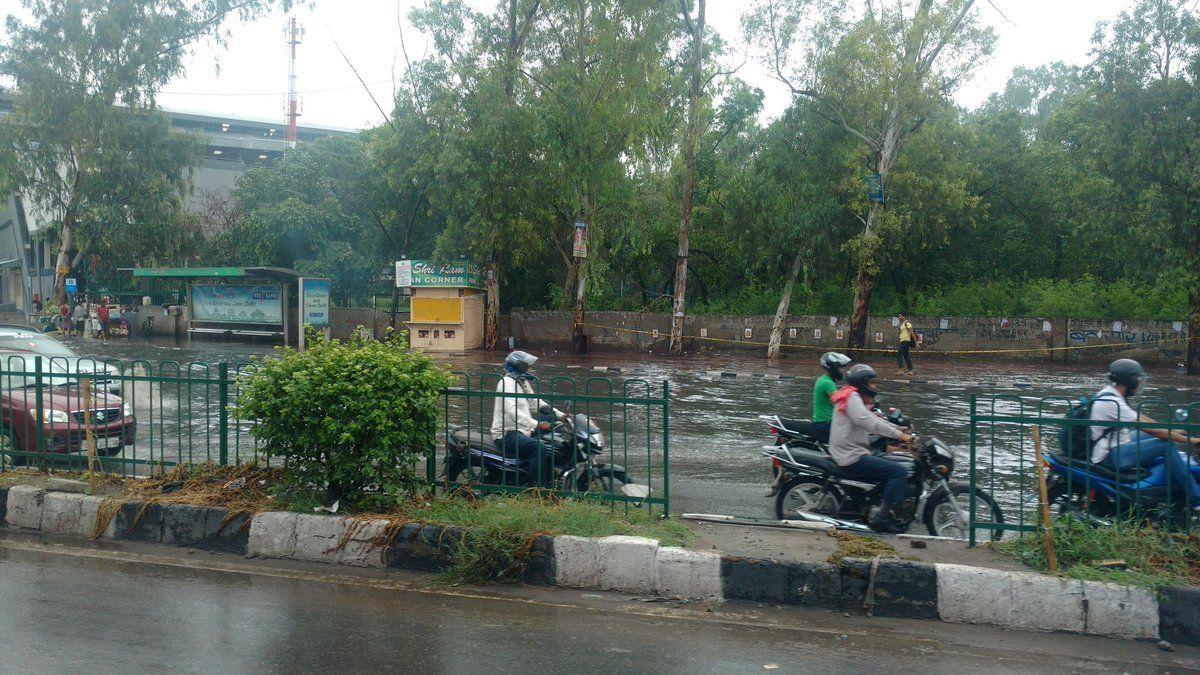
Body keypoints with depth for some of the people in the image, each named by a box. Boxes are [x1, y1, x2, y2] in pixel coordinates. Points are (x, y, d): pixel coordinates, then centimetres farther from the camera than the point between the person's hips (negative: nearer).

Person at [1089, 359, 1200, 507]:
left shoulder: (1110, 394, 7)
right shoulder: (1111, 402, -25)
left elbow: (1139, 416, 16)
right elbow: (1149, 428, -23)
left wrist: (1172, 431, 13)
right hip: (1110, 458, -11)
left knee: (1164, 436, 17)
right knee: (1167, 445, -15)